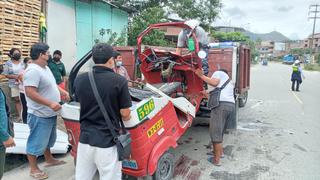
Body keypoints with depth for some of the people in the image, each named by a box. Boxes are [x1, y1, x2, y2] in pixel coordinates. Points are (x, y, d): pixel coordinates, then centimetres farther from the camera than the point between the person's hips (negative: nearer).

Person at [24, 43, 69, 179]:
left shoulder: (45, 67, 9)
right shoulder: (33, 71, -24)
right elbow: (30, 93, -30)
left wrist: (64, 92, 12)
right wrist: (50, 103, -30)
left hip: (49, 113, 10)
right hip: (40, 115, -10)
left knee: (47, 139, 24)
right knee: (36, 141, 5)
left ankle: (49, 159, 42)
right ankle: (33, 169, 20)